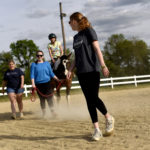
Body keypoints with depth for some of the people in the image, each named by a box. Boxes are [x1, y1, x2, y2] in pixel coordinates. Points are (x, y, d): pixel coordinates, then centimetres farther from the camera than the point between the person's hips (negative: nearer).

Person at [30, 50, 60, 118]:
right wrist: (33, 83, -14)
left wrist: (58, 79, 9)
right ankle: (44, 113, 17)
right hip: (39, 84, 0)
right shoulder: (34, 64, 4)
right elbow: (32, 75, -2)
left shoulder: (47, 63, 9)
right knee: (42, 99, 7)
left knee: (49, 98, -6)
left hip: (47, 83, 0)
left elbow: (51, 73, 14)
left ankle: (52, 111, -1)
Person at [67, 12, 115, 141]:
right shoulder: (76, 37, 19)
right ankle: (97, 130, 3)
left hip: (92, 70, -6)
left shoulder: (89, 31, 0)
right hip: (81, 72, 7)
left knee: (94, 97, -12)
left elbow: (97, 49, -8)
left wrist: (103, 65, -17)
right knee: (89, 100, 1)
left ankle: (109, 118, 14)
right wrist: (70, 70, 8)